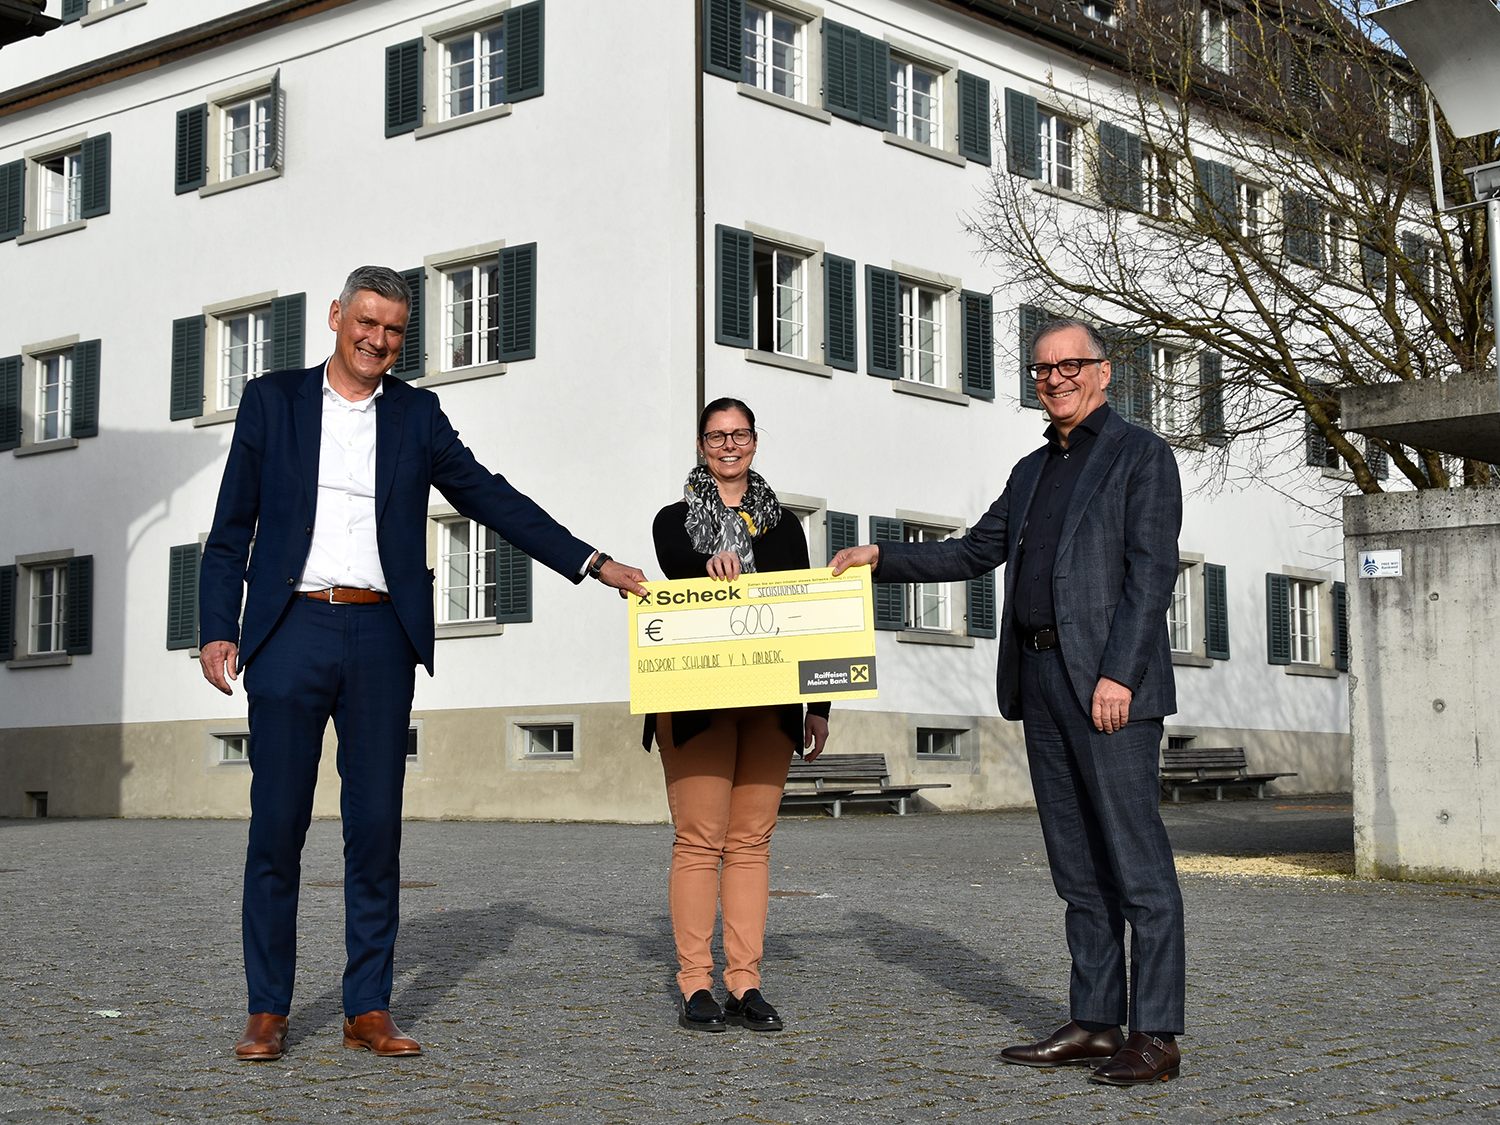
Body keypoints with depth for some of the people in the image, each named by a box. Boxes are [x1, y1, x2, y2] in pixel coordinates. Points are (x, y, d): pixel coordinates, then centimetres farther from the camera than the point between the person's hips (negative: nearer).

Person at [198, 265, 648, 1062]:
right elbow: (231, 528, 7)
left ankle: (368, 1010, 9)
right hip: (290, 631, -1)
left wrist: (593, 563, 1)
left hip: (380, 638, 2)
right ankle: (267, 1012, 8)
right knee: (277, 825, -1)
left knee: (376, 826, 2)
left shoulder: (417, 415, 12)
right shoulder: (272, 400, 8)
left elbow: (490, 498, 9)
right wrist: (217, 628, -3)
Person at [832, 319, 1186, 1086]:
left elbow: (1151, 571, -9)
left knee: (1136, 862, -7)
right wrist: (881, 558, 14)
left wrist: (1119, 674, -18)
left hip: (1109, 681, -7)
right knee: (1078, 866, 8)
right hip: (1041, 679, 7)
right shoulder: (1032, 472, 21)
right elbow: (975, 553, 25)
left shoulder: (1141, 455, -1)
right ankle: (1094, 1023, 13)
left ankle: (1155, 1036, -5)